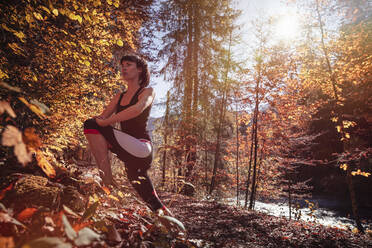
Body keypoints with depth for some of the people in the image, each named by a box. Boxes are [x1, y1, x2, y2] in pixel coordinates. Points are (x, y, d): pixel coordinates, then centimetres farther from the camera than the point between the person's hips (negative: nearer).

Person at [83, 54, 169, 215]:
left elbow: (138, 109, -20)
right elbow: (101, 117, 14)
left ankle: (107, 181, -20)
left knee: (91, 125, -16)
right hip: (129, 154, 7)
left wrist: (105, 122, -19)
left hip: (142, 149, -7)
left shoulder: (148, 91, 2)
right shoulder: (119, 97, 21)